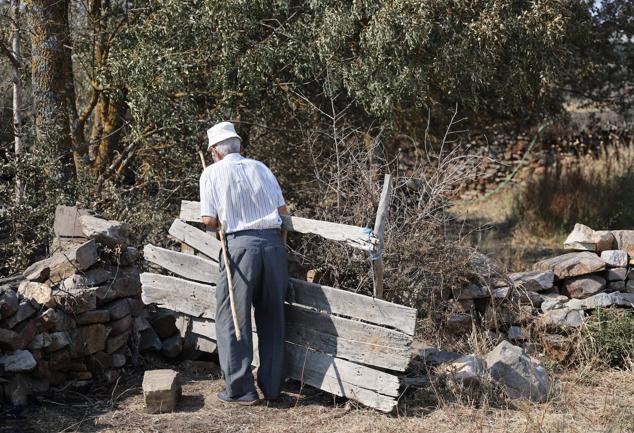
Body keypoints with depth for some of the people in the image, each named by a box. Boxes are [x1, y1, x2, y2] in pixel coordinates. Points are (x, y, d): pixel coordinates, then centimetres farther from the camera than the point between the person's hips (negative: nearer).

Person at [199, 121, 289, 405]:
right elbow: (283, 210, 10)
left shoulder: (213, 173, 2)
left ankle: (240, 389, 6)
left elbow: (209, 220, -5)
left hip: (240, 245, -4)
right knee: (272, 319, 11)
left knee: (233, 318, 6)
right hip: (273, 243, 4)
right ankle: (272, 387, 18)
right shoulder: (261, 168, 13)